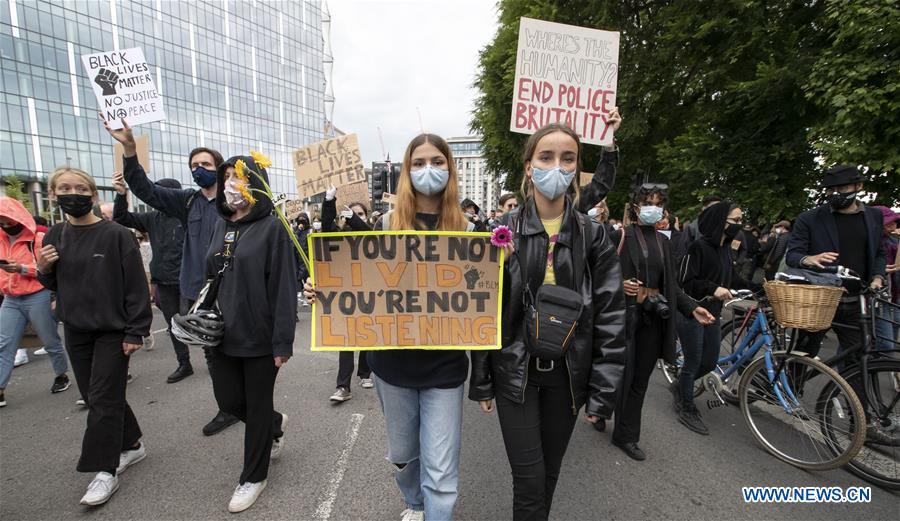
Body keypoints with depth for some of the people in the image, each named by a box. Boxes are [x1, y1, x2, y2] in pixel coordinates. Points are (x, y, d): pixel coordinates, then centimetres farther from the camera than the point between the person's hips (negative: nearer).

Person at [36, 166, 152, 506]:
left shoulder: (116, 234, -14)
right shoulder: (54, 236, 5)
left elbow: (136, 286, -15)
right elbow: (53, 284, 16)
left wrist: (136, 332, -16)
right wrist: (43, 269, -7)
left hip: (112, 330, -6)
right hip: (76, 330, 6)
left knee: (104, 400, -1)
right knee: (94, 396, 14)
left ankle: (105, 470, 12)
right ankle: (131, 445, 32)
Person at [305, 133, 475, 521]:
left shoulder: (466, 231, -3)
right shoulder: (386, 224, -2)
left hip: (444, 366, -1)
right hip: (392, 361, 2)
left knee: (441, 473, 4)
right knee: (402, 453, 24)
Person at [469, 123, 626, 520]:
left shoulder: (594, 236, -2)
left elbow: (611, 317, -2)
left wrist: (603, 390, -4)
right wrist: (481, 382, -2)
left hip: (567, 373, 2)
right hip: (515, 371, -2)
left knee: (549, 473, 19)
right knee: (530, 479, 5)